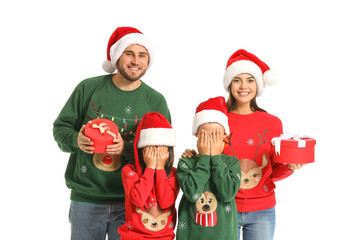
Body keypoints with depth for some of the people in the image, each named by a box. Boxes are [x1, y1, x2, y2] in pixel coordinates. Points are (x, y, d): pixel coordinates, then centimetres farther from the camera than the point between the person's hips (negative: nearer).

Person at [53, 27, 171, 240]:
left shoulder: (156, 100, 1)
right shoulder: (89, 88, 1)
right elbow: (61, 127, 7)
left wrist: (127, 148, -19)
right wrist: (76, 140, -16)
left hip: (130, 201, 0)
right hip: (85, 198, 0)